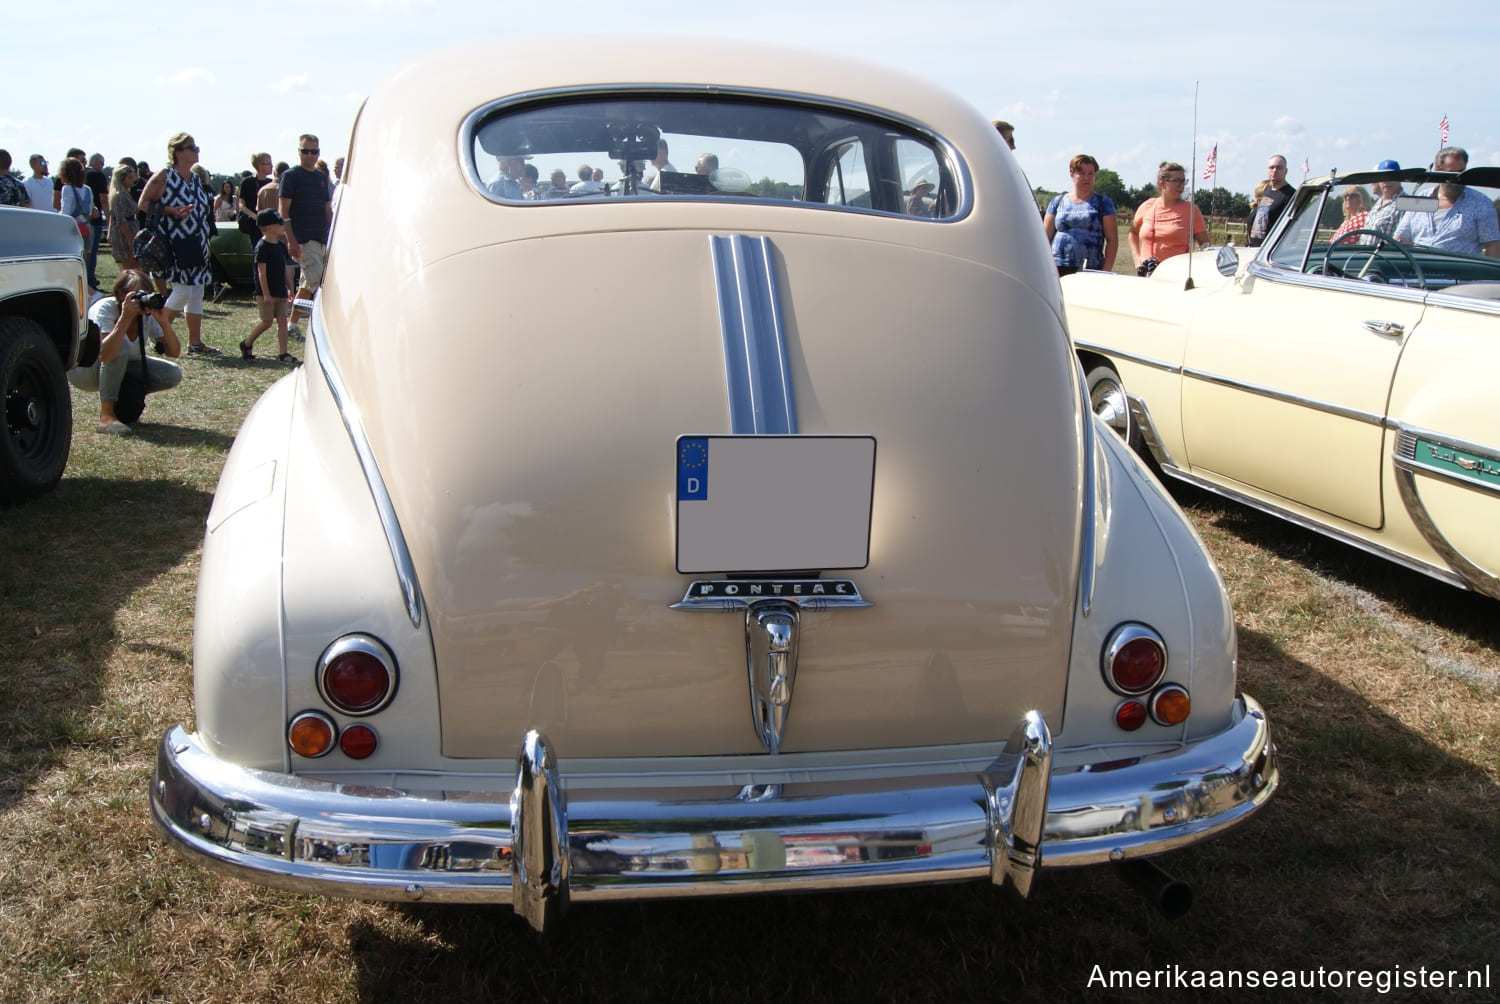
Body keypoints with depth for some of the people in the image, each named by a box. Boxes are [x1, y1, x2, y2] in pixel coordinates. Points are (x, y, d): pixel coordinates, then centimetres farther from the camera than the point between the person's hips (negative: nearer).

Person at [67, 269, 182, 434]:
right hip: (83, 369, -5)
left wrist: (163, 321, -36)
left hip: (122, 367, 5)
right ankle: (106, 415, -30)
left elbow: (174, 352, -22)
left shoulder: (148, 314, -15)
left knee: (173, 375, -15)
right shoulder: (105, 308, -28)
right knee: (120, 346, -37)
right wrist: (125, 318, -45)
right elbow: (105, 355, -44)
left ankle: (124, 398, 7)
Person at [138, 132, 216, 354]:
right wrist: (171, 211, -20)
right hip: (174, 242, -8)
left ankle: (195, 342, 7)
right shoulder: (164, 176, -6)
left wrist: (206, 241, 19)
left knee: (196, 293, 5)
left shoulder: (195, 178, 16)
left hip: (196, 243, 8)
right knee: (183, 290, -12)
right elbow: (144, 203, -9)